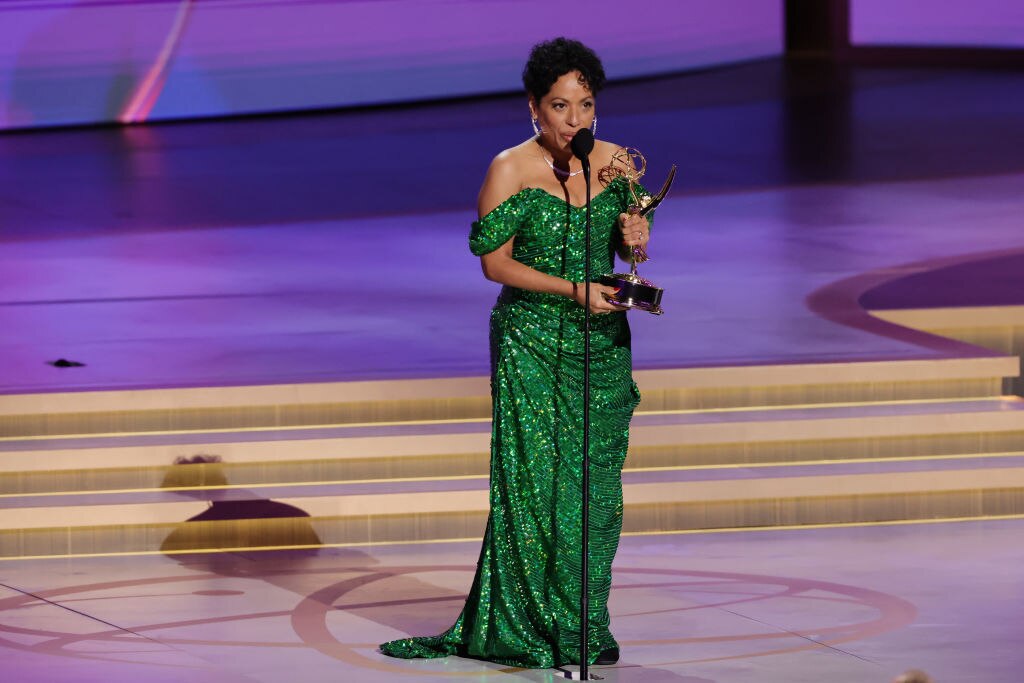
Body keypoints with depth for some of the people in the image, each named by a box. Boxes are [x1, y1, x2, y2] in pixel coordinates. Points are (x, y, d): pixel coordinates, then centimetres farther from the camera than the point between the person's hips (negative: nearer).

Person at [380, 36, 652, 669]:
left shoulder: (614, 163, 4)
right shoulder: (511, 170, -10)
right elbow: (494, 259, -10)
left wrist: (633, 239, -9)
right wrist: (573, 291, -17)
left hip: (605, 339, 5)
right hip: (531, 342, -4)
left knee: (597, 484, 5)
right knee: (538, 481, -6)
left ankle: (586, 627, 14)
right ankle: (536, 626, 1)